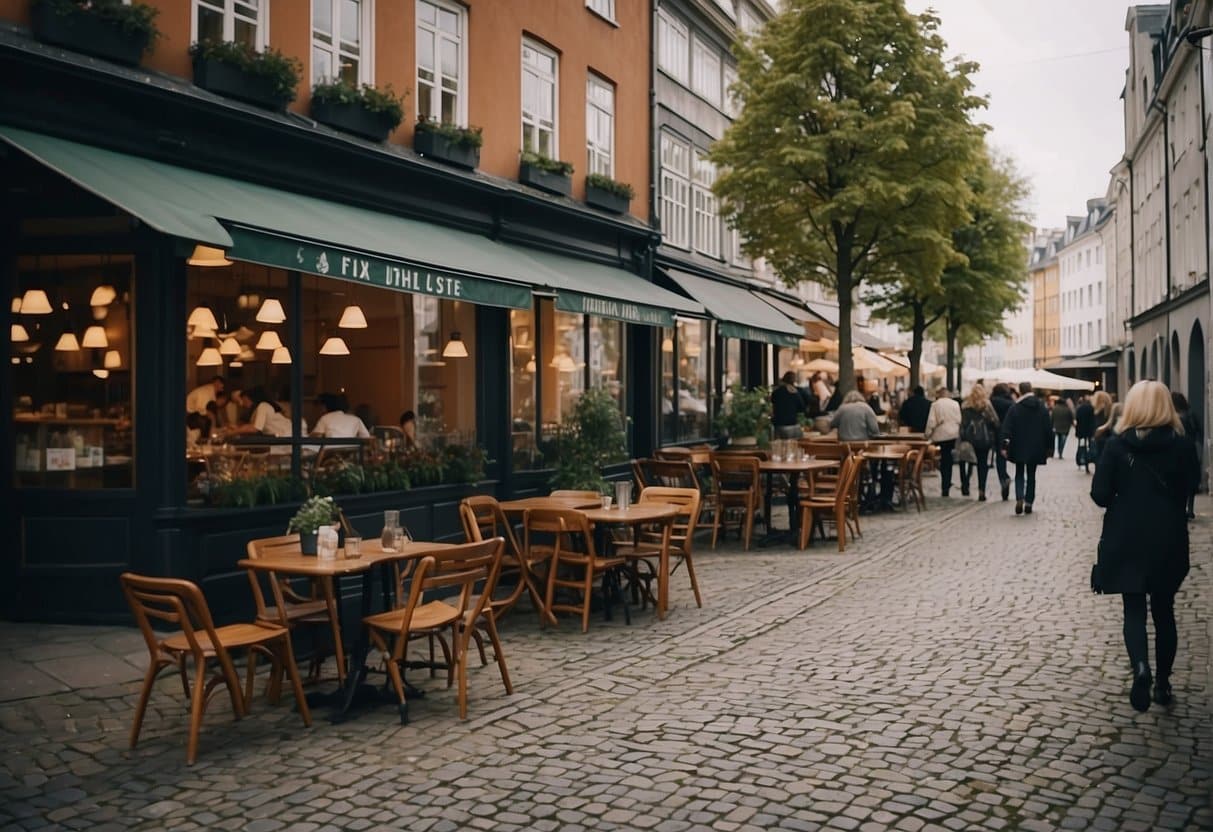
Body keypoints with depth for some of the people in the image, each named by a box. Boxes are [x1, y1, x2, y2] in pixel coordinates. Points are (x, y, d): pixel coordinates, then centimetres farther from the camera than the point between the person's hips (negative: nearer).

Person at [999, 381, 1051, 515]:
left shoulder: (1014, 408, -7)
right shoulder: (1042, 407, 2)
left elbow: (1006, 429, -13)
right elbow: (1048, 429, 4)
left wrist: (1004, 445, -13)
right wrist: (1049, 447, 11)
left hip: (1019, 448, -2)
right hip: (1036, 448, 2)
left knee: (1019, 474, 8)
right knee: (1031, 475, 12)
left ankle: (1019, 499, -13)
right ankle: (1029, 503, 10)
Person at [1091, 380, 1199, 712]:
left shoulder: (1117, 445, -9)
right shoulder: (1181, 445, -7)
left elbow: (1100, 494, -11)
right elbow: (1192, 484, -1)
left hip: (1126, 540, -1)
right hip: (1169, 541, 1)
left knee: (1134, 610, 6)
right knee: (1164, 611, 16)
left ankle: (1141, 669, -18)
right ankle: (1163, 681, 23)